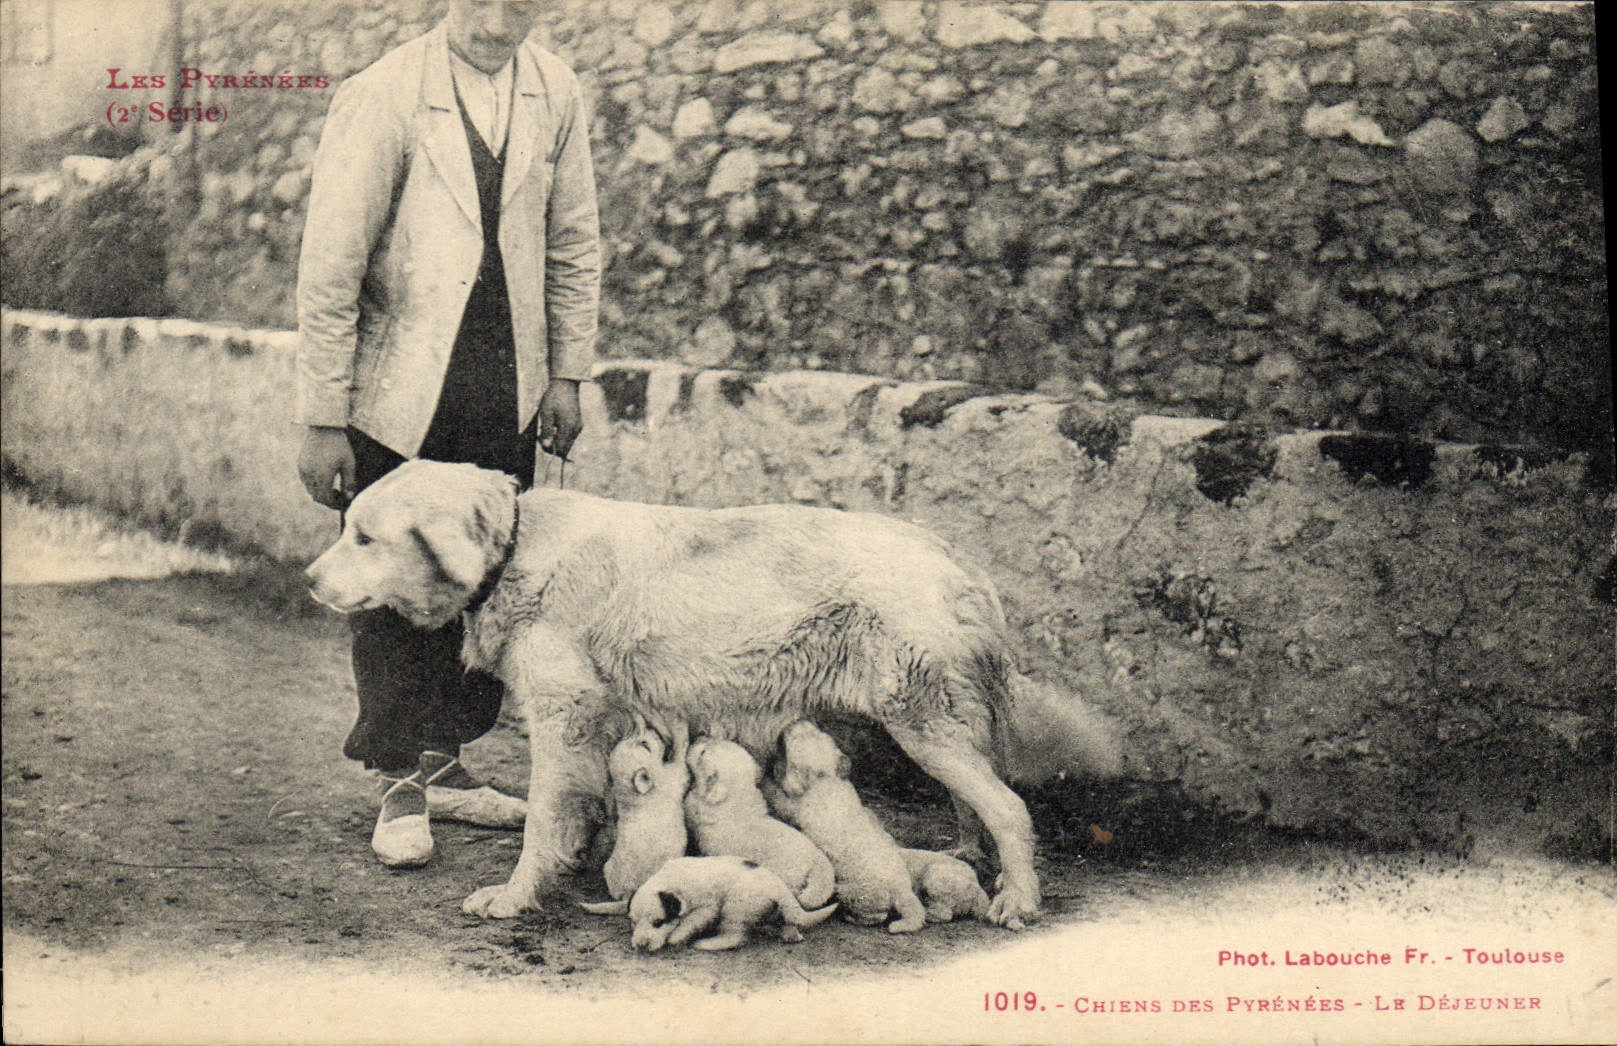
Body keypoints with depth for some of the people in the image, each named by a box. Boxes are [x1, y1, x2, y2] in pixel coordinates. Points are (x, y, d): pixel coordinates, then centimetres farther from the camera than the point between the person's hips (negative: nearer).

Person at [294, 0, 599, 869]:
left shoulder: (556, 96, 1)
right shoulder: (380, 98, -12)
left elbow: (574, 246, 11)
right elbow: (329, 270, -11)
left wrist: (566, 373, 7)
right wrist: (323, 422, -12)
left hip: (509, 396, 4)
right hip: (399, 394, -4)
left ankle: (443, 765, 22)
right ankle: (400, 786, 16)